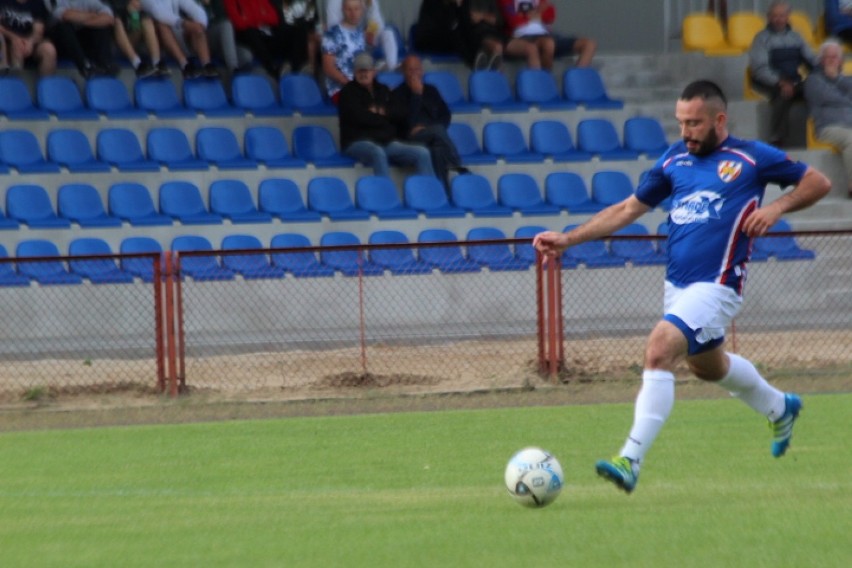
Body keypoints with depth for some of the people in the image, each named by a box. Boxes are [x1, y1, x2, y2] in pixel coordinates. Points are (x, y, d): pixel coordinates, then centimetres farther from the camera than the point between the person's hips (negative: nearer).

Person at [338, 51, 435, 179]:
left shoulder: (383, 91, 23)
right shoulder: (348, 92, 7)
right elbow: (359, 117, -8)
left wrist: (379, 114, -5)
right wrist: (384, 118, 4)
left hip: (387, 142, 5)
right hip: (358, 142, -5)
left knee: (422, 153, -16)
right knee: (378, 153, -41)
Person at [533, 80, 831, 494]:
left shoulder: (751, 158, -5)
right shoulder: (675, 159, 9)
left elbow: (818, 183, 4)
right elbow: (630, 208, 14)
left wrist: (777, 207, -13)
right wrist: (568, 239, 6)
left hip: (715, 285, -8)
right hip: (677, 284, 8)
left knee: (659, 350, -26)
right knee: (707, 365, 26)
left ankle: (631, 462, -29)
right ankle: (779, 408, 55)